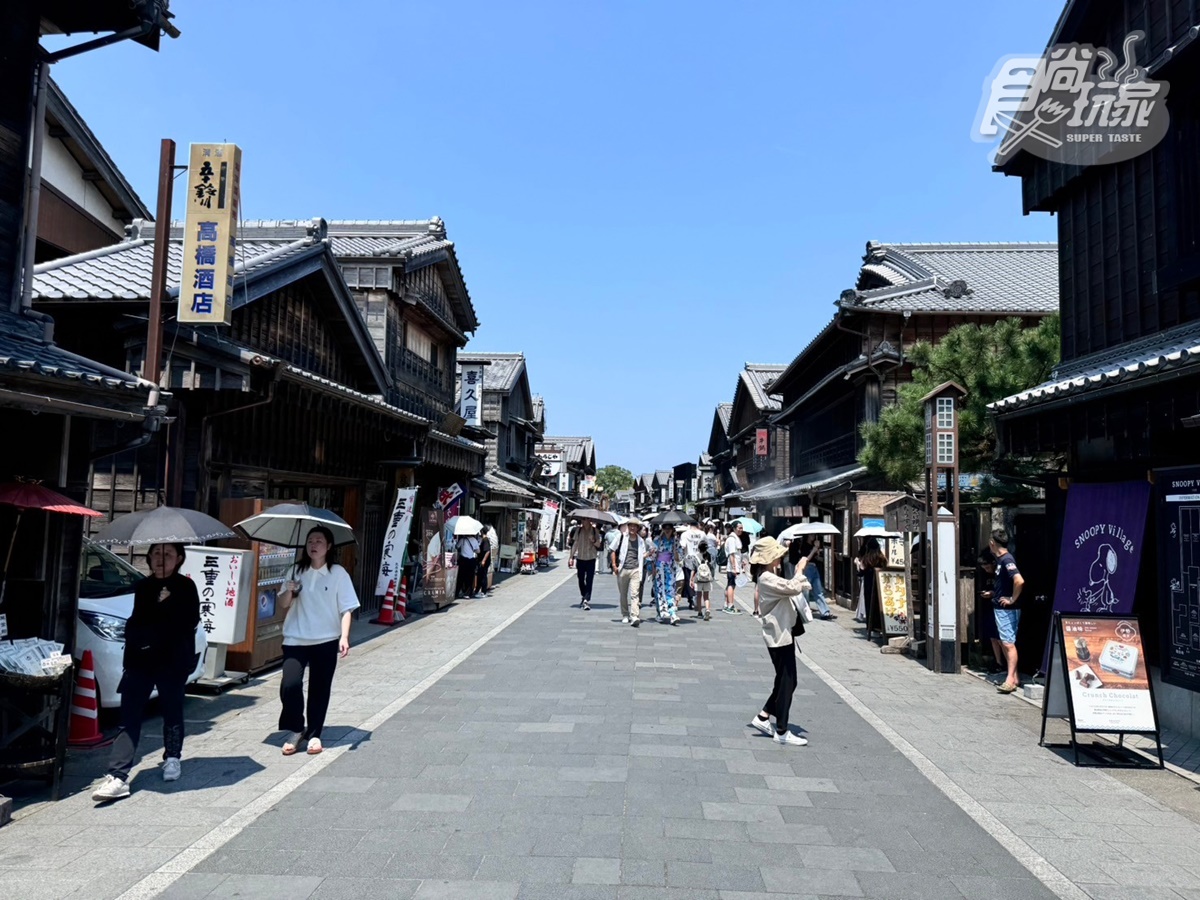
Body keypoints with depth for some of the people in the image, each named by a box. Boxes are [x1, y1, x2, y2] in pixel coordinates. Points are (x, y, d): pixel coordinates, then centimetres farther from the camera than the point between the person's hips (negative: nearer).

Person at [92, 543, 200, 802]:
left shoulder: (185, 587, -1)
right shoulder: (142, 587, 13)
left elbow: (188, 622, -9)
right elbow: (136, 623, 11)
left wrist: (150, 628, -10)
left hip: (173, 661, -3)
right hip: (140, 659, 3)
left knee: (172, 712, 10)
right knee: (129, 717, -4)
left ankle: (172, 758, 30)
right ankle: (117, 776, -7)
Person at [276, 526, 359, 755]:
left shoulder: (338, 573, -4)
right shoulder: (297, 571, 5)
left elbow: (346, 609, -6)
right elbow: (283, 604, 11)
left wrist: (344, 637, -17)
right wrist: (289, 592, -11)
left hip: (326, 641, -2)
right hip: (295, 640, 2)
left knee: (319, 689, 6)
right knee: (290, 684, -11)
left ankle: (314, 734, 22)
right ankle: (295, 730, 10)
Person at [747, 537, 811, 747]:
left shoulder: (771, 577, 15)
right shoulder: (767, 579, -19)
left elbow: (792, 589, 19)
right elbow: (793, 588, -29)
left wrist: (799, 573, 5)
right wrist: (800, 569, -15)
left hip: (783, 634, 10)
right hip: (779, 636, -10)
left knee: (785, 681, 16)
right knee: (786, 683, -3)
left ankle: (763, 717, 25)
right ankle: (782, 732, 6)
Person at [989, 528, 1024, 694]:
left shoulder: (1006, 560, -18)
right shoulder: (1000, 559, 12)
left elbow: (1019, 581, -31)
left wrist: (1012, 599, -22)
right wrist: (994, 593, 19)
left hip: (1007, 610, -10)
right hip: (1000, 608, 10)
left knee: (1008, 643, -7)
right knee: (1004, 643, 14)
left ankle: (1011, 680, -4)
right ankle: (1015, 676, 21)